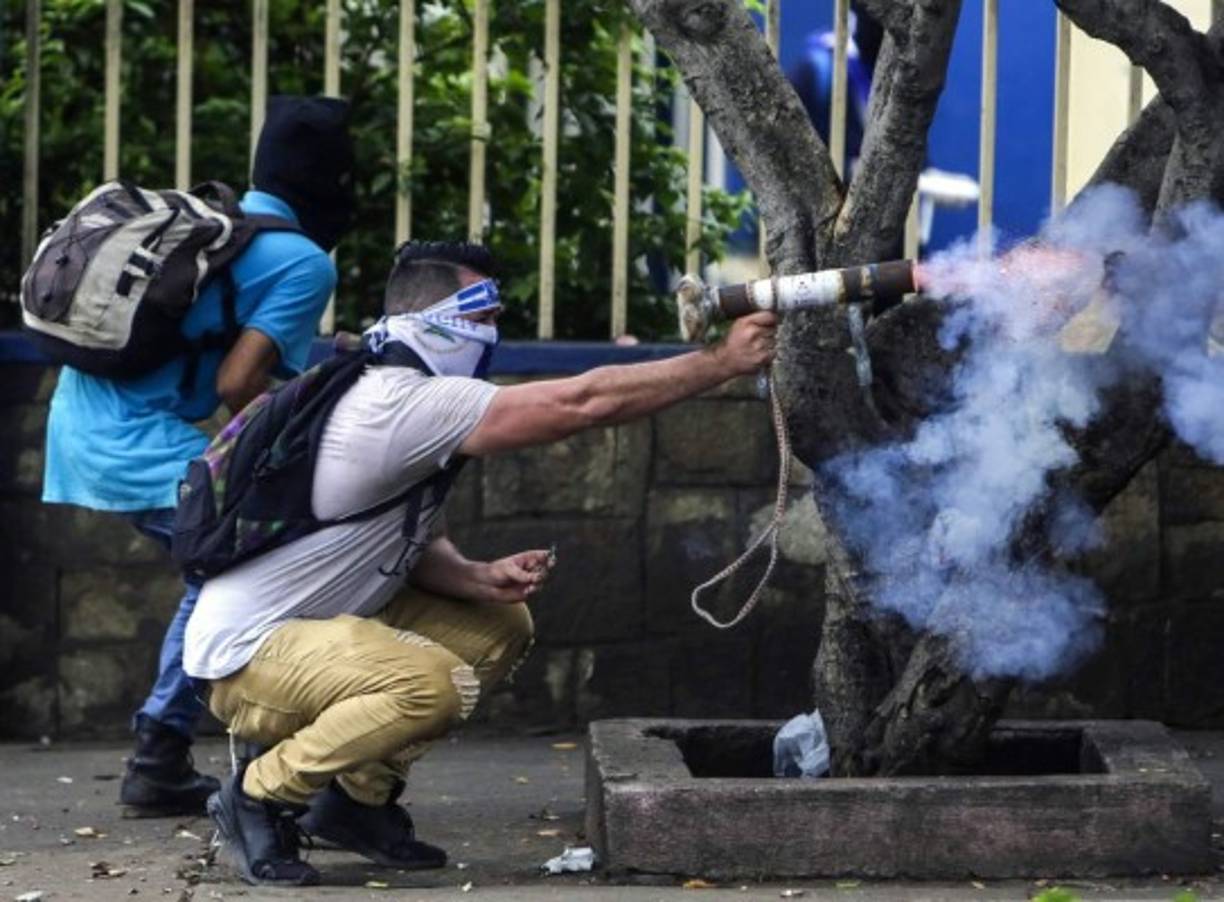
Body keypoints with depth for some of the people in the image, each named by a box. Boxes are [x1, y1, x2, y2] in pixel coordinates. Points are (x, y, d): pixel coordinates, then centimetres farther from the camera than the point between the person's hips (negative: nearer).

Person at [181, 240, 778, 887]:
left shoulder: (413, 404, 8)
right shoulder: (398, 403, -24)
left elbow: (415, 547, 14)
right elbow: (582, 403, -26)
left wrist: (482, 579, -8)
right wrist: (723, 362, -21)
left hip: (323, 623, 10)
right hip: (246, 656, -10)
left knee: (500, 628, 9)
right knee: (432, 684, -32)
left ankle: (358, 795, 13)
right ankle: (260, 798, -11)